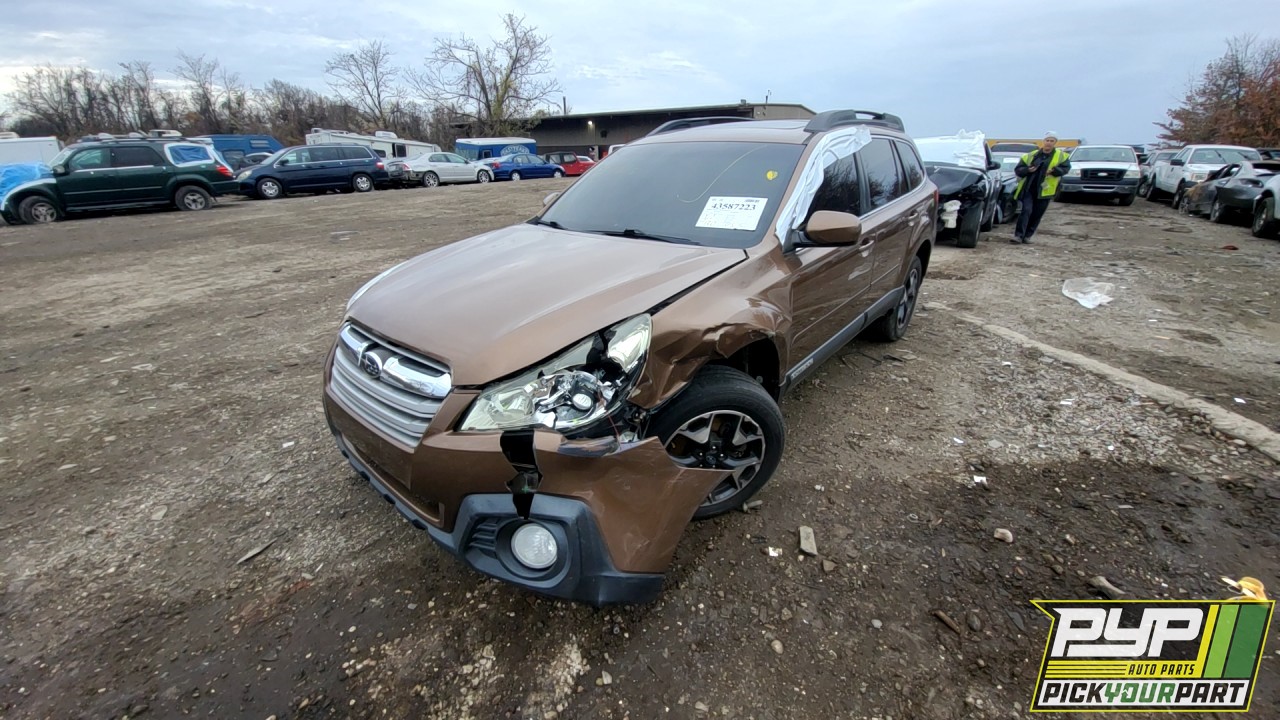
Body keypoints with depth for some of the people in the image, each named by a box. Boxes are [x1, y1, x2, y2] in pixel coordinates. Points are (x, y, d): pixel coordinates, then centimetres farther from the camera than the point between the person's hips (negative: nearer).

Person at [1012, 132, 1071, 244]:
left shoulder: (1060, 156, 7)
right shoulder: (1032, 155, 7)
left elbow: (1066, 167, 2)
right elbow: (1018, 169, 5)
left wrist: (1054, 170, -15)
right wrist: (1028, 170, -14)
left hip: (1044, 191, 1)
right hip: (1028, 189, -1)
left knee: (1037, 215, 5)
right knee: (1026, 211, -14)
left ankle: (1027, 236, 14)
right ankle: (1018, 235, -15)